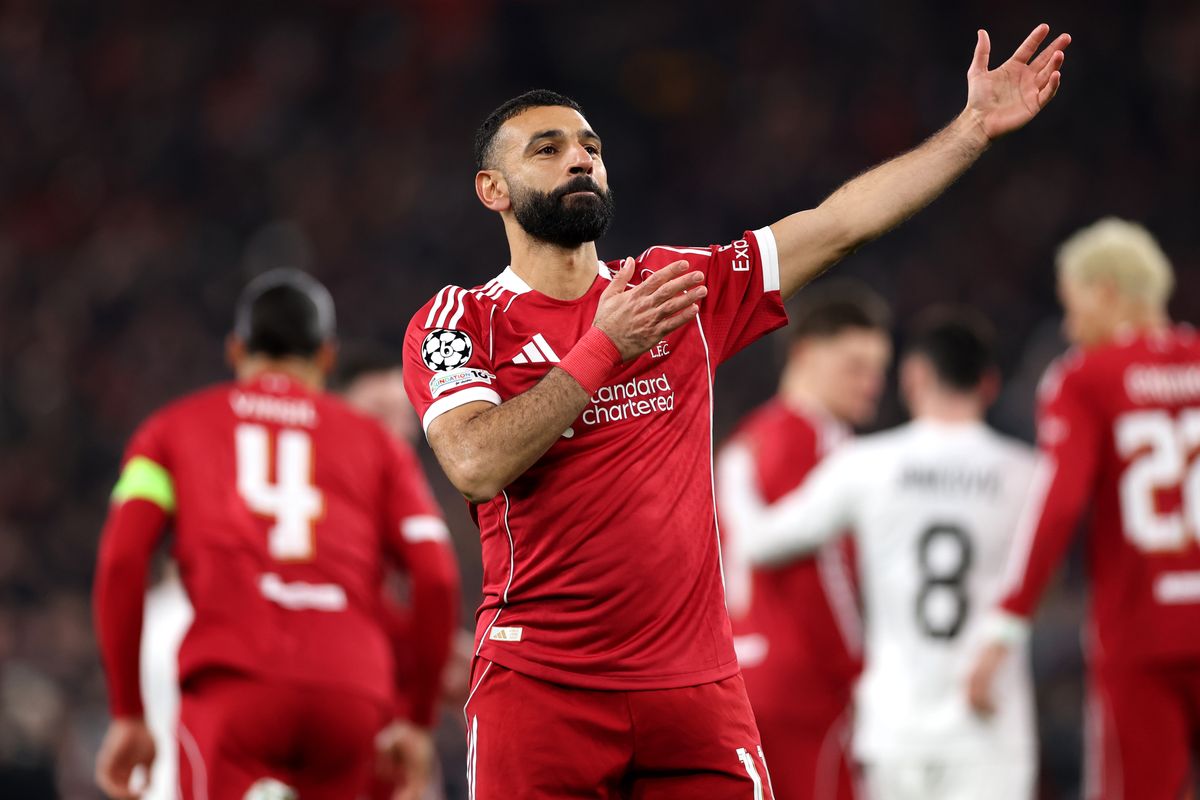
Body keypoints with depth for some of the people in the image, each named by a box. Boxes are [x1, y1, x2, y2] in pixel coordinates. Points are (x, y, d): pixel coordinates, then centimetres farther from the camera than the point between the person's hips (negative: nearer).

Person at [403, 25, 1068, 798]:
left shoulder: (683, 287, 13)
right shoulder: (457, 322, 2)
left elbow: (840, 225, 12)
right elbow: (477, 465, -15)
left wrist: (974, 127, 8)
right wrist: (603, 349, -17)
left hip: (696, 678, 3)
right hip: (541, 686, -3)